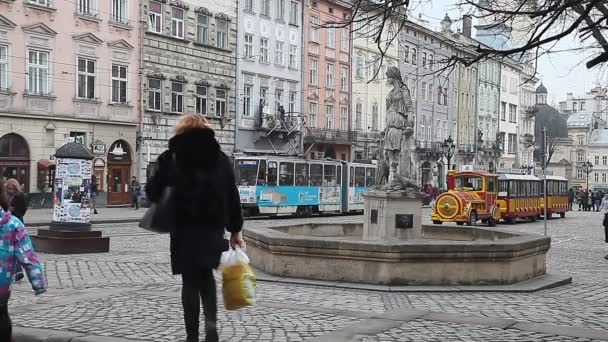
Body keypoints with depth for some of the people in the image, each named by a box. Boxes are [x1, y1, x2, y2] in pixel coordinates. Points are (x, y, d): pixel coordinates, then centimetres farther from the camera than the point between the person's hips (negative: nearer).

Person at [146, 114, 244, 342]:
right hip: (213, 227, 2)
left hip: (184, 229, -2)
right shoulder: (220, 158, 5)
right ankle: (211, 322, -4)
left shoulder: (171, 158, -2)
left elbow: (153, 192, -2)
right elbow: (232, 197, 5)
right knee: (206, 276, 17)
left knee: (190, 281, 7)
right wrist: (235, 230, 11)